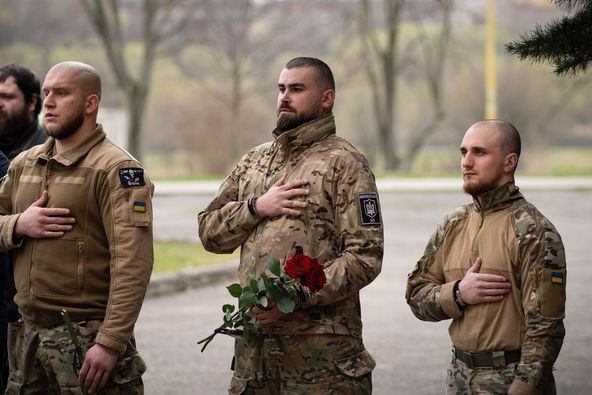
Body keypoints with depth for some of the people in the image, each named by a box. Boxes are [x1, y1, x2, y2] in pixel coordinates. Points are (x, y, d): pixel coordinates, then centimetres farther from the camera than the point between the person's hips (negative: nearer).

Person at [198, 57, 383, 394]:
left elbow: (365, 257, -11)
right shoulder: (254, 161, 16)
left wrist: (298, 296, -20)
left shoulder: (344, 163, -4)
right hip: (253, 343, 5)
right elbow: (210, 232, 12)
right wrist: (257, 207, -6)